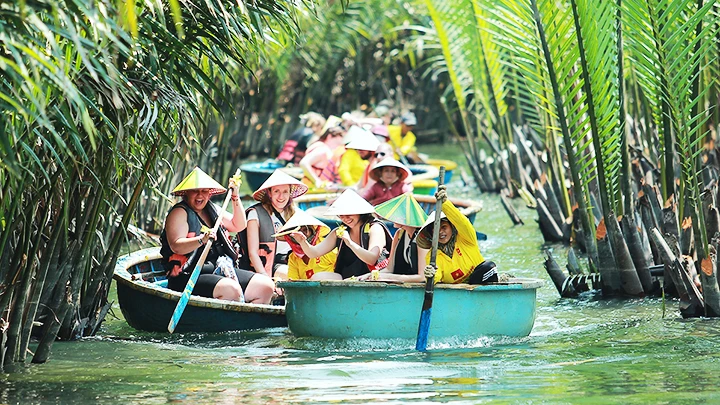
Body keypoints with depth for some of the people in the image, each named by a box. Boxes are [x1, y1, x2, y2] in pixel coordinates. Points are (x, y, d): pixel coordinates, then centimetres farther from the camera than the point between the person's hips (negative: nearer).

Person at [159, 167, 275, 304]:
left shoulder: (211, 210, 20)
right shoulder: (179, 213, -3)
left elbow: (238, 226, 27)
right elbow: (176, 246, -16)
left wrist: (235, 197, 17)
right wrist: (202, 240, -32)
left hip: (219, 271, 8)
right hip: (189, 276, -8)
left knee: (266, 285, -8)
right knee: (231, 289, -36)